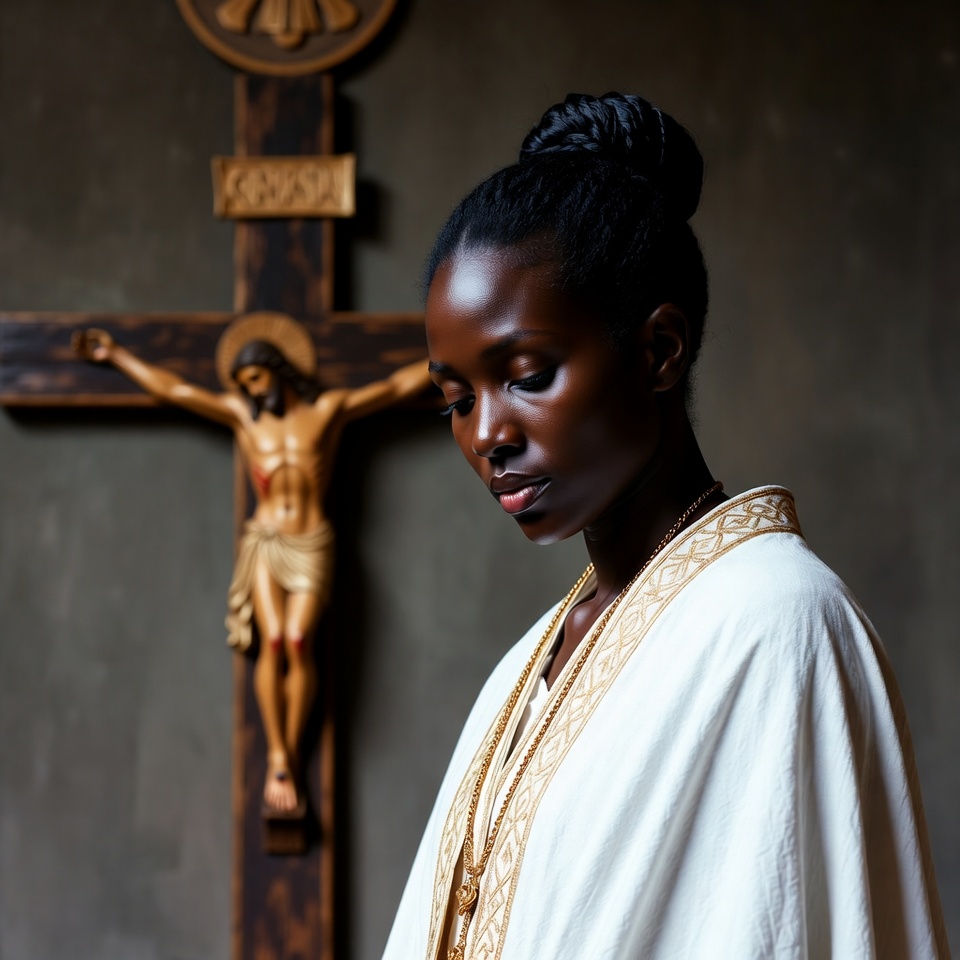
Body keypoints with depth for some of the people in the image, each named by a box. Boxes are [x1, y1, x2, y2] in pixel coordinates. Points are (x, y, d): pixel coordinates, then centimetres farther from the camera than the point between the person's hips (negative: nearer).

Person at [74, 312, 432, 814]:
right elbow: (172, 388, 18)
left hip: (311, 543, -1)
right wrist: (115, 355, 21)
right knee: (272, 641, -15)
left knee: (298, 641, -18)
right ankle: (278, 760, -11)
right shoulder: (241, 414, 15)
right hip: (264, 541, 1)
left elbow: (396, 386, 13)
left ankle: (292, 750, -7)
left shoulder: (328, 409, 11)